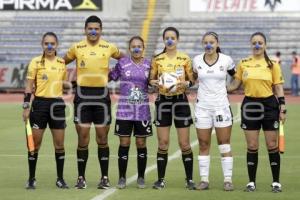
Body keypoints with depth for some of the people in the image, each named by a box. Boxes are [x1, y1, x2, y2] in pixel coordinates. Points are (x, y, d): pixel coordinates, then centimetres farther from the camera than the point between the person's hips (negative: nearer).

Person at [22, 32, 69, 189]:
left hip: (57, 104, 3)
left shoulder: (62, 63, 7)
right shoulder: (36, 62, -3)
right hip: (40, 104, -3)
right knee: (35, 143, 0)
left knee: (59, 144, 3)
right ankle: (31, 179, 9)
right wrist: (26, 107, -7)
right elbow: (29, 86, -3)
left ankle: (60, 179, 12)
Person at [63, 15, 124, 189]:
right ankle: (81, 178, 9)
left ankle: (105, 177, 13)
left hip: (101, 94, 0)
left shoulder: (109, 48, 2)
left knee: (102, 139, 4)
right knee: (83, 138, 0)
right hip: (83, 95, 0)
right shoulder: (77, 48, 2)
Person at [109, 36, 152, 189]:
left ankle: (141, 178, 15)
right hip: (124, 109, -1)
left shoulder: (148, 65, 5)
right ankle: (122, 177, 9)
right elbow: (111, 77, 8)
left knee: (141, 144, 4)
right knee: (124, 144, 0)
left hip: (142, 110, 1)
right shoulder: (122, 63, 1)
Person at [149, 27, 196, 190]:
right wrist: (154, 82, -15)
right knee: (163, 142, 2)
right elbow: (151, 79, 7)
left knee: (184, 143, 0)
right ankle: (161, 179, 8)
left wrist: (186, 83, -17)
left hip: (180, 100, -1)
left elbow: (191, 80, 5)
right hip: (163, 101, 1)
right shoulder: (157, 59, 3)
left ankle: (189, 179, 8)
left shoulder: (185, 59, 0)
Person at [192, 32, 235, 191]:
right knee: (203, 145, 4)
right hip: (202, 106, 2)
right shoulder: (196, 60, 2)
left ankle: (228, 180, 4)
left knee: (224, 145, -1)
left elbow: (236, 76, 13)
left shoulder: (226, 60, -3)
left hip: (221, 106, -2)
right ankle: (204, 179, 10)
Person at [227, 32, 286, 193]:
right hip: (250, 105, 1)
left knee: (272, 145, 1)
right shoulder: (243, 64, 4)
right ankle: (251, 182, 12)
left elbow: (278, 88, 2)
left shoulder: (272, 64, 1)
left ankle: (276, 182, 10)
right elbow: (235, 85, 8)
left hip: (269, 105, -1)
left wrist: (282, 109, -4)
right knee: (252, 147, 4)